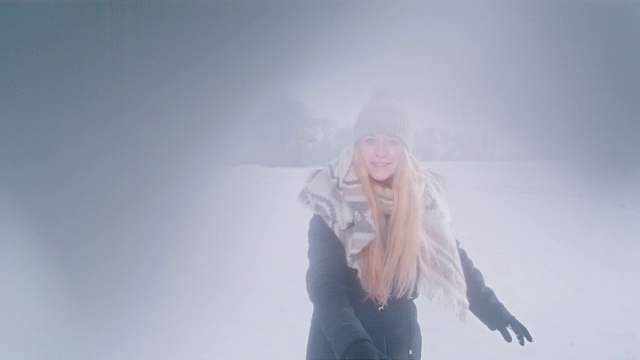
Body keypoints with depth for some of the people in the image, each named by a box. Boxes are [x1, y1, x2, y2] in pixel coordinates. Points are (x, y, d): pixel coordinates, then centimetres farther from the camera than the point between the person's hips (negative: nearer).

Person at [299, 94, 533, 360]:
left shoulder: (422, 195, -9)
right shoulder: (333, 201, -19)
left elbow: (451, 256, 5)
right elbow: (324, 282, -27)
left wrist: (490, 308, 7)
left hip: (400, 339, 3)